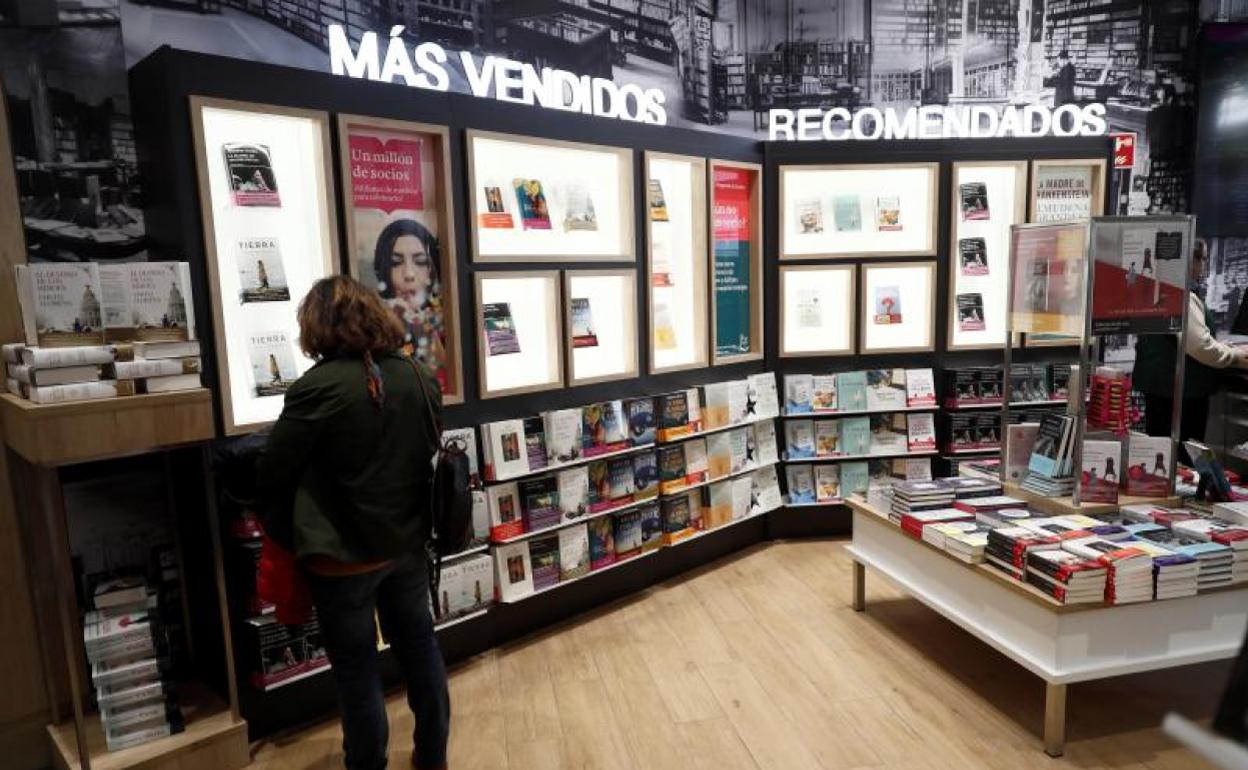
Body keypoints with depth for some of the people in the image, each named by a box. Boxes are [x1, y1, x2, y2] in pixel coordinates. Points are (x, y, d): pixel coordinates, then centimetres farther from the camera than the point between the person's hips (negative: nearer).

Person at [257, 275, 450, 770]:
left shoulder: (319, 386, -20)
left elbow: (273, 473, -12)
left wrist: (285, 536, 5)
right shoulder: (421, 378, -3)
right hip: (408, 544, 6)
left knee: (357, 669, 12)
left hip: (343, 556, -5)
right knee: (419, 646, 20)